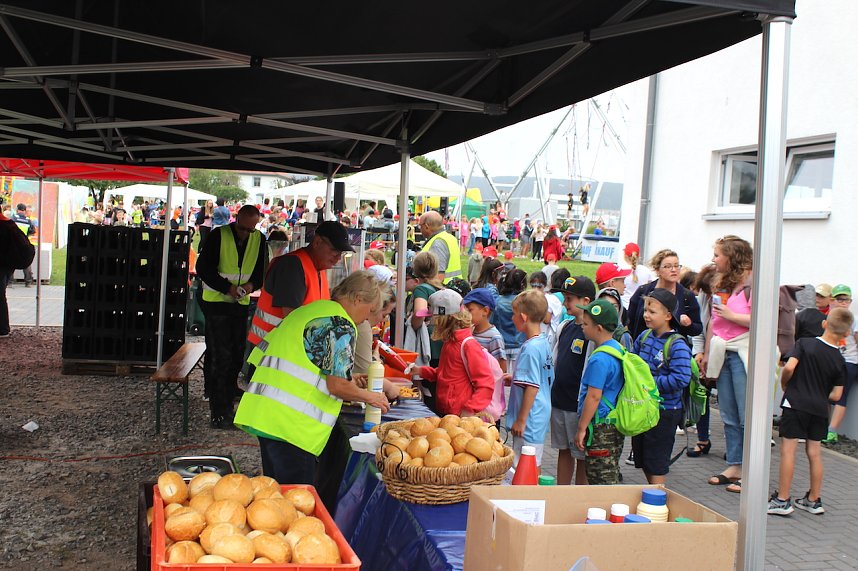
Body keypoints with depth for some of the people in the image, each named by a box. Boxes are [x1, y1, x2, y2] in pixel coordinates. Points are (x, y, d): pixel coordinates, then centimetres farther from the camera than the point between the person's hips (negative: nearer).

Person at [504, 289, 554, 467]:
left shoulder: (530, 348, -20)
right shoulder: (544, 343, 8)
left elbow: (532, 387, -22)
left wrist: (521, 420, -17)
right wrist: (516, 378, 16)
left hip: (530, 419, -10)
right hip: (542, 417, 10)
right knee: (533, 465, 17)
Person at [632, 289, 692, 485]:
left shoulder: (677, 346, -18)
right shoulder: (644, 337, 4)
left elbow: (681, 379, -27)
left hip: (664, 411, -7)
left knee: (657, 464, 3)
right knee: (643, 459, 18)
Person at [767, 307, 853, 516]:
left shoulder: (804, 343, -6)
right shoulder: (840, 361, 3)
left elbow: (789, 367, -19)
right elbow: (836, 396, 3)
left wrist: (785, 385, 1)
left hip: (795, 403, -4)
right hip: (819, 409, 4)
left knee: (788, 450, -2)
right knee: (814, 453, 12)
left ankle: (782, 500, -2)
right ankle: (814, 500, 22)